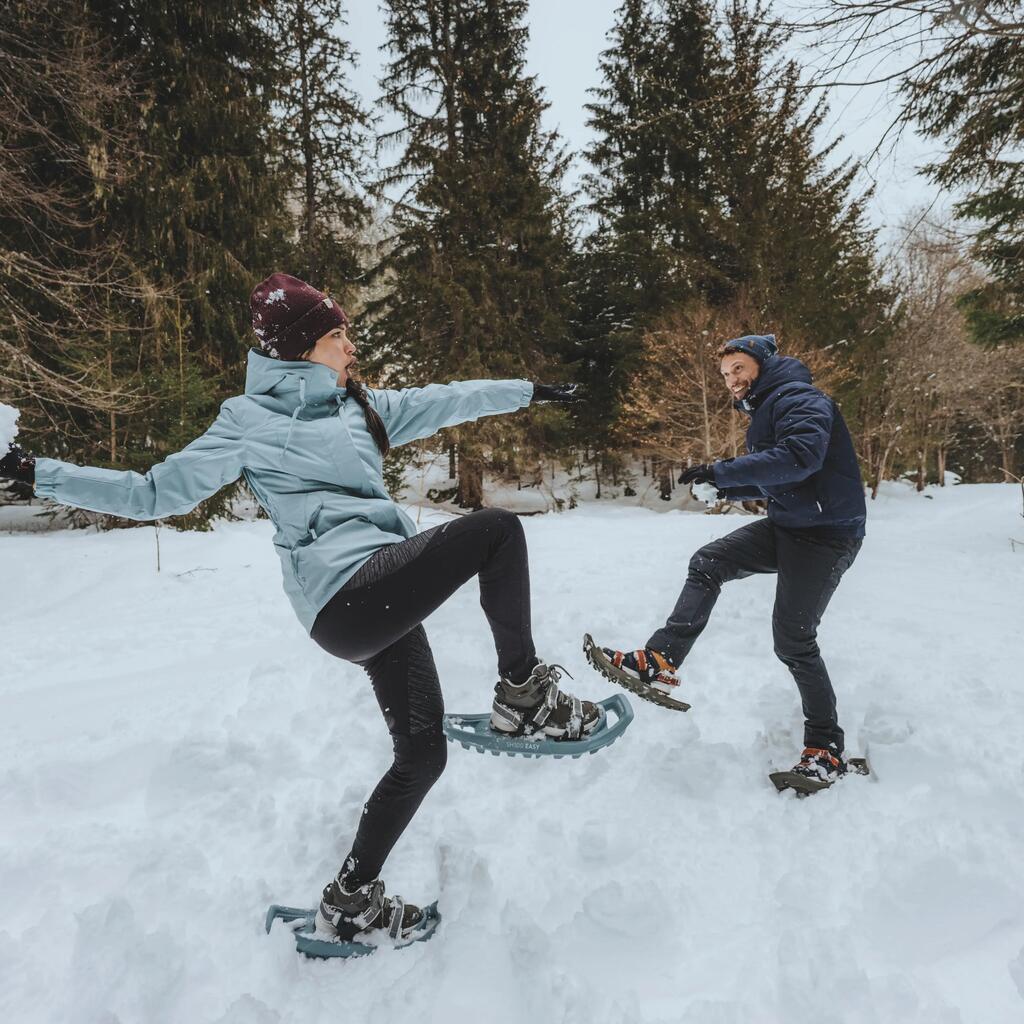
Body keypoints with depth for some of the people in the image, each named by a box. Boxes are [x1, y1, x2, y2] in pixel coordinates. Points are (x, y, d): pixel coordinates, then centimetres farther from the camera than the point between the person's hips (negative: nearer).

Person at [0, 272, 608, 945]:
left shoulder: (357, 406, 21)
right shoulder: (250, 421, 2)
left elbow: (444, 402, 28)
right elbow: (155, 494, 5)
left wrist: (531, 392, 33)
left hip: (385, 597, 8)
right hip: (348, 591, -8)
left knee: (422, 754, 12)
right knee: (498, 529, -14)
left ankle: (350, 901, 29)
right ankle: (523, 695, 0)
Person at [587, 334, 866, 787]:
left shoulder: (801, 400, -13)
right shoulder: (763, 412, 18)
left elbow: (800, 456, -32)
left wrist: (723, 470, -33)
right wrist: (727, 487, 6)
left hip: (826, 534, -9)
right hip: (785, 527, 9)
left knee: (793, 639, -7)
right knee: (707, 564, -3)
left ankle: (827, 749, 9)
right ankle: (659, 665, -8)